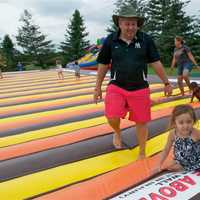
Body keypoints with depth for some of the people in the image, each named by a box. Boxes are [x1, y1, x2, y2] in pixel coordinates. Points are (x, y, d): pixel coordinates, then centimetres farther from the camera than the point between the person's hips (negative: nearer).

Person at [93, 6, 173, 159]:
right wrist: (98, 88, 6)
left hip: (140, 89, 1)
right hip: (116, 87, 0)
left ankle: (142, 153, 30)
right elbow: (103, 65, 4)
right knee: (112, 117, -19)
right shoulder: (110, 40, -3)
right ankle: (117, 133, 19)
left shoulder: (146, 39, -4)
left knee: (141, 122, 7)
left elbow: (156, 63, 2)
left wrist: (166, 83, 6)